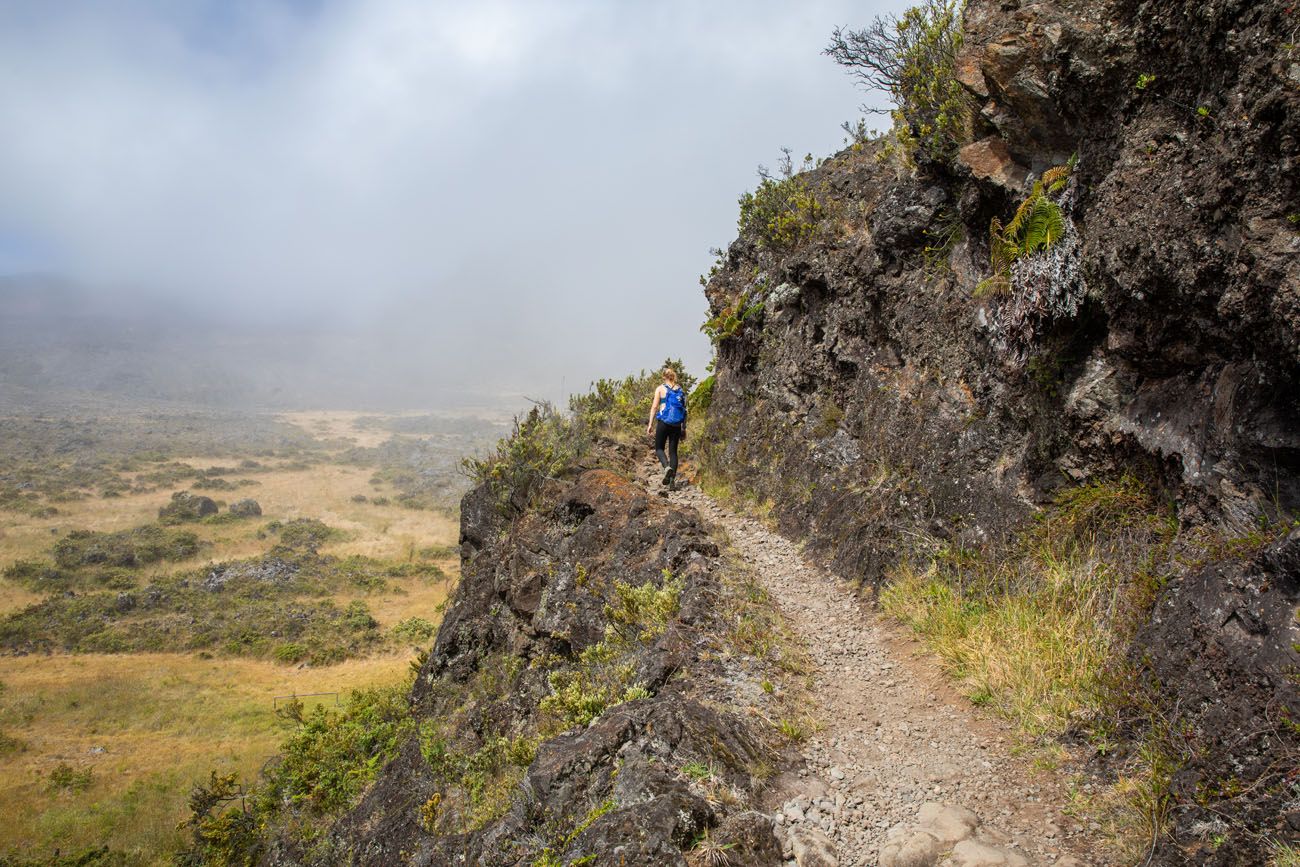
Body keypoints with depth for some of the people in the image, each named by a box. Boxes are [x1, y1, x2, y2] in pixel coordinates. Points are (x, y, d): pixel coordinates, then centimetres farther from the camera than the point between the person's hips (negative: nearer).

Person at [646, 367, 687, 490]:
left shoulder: (660, 389, 0)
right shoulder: (680, 390, 9)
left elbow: (654, 407, -4)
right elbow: (684, 409, 9)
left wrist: (650, 424, 0)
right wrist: (684, 428, 14)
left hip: (663, 423, -3)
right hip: (677, 424, 3)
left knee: (659, 448, 11)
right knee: (673, 451, 8)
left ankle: (667, 467, -18)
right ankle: (673, 479, 1)